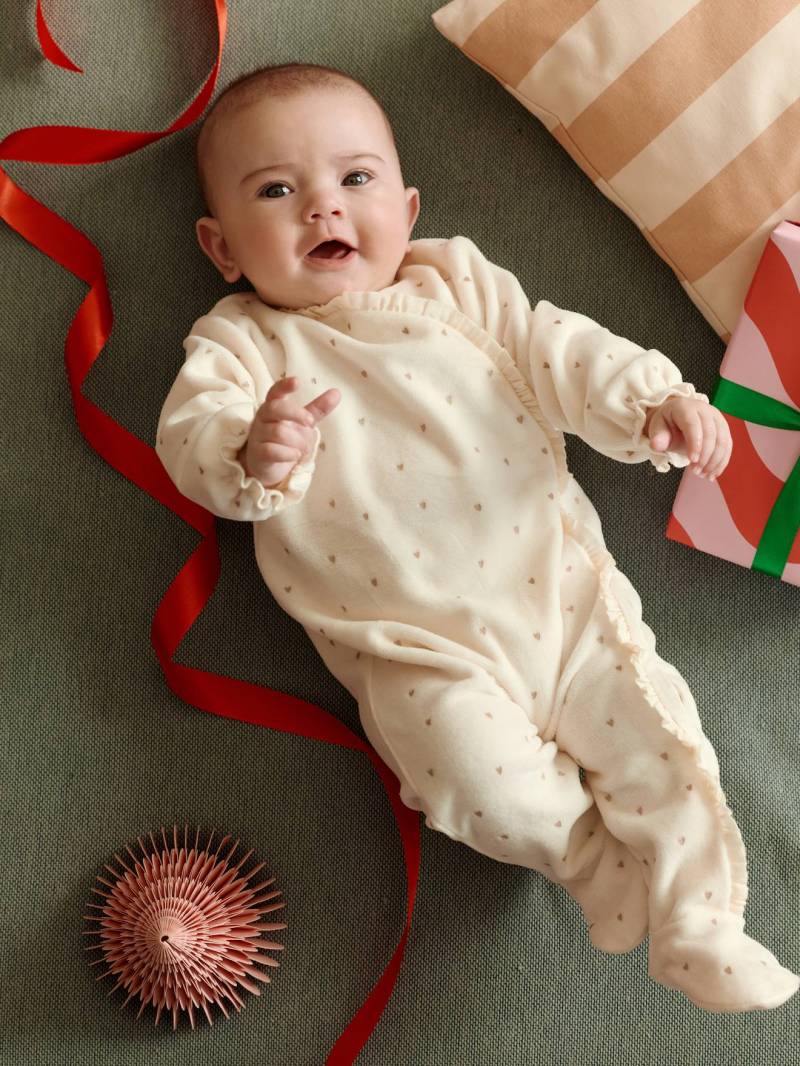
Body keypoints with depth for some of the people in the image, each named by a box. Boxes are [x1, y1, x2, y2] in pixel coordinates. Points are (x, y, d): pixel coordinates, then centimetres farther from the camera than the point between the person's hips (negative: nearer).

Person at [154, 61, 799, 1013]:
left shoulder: (458, 284, 15)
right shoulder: (243, 343, 6)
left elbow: (559, 353, 10)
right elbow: (189, 436, -10)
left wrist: (655, 402, -8)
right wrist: (252, 455, -35)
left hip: (556, 587, 3)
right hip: (419, 644, -2)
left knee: (656, 733, -6)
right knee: (488, 780, -22)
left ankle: (698, 924, 13)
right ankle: (606, 866, 7)